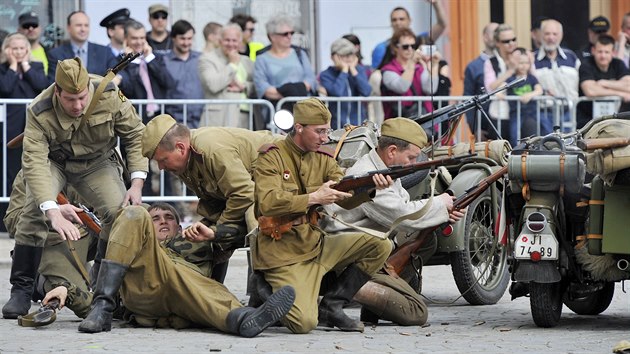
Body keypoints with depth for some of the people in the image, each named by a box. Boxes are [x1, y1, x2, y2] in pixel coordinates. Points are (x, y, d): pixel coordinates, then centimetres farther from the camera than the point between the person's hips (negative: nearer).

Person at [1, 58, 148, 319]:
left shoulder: (109, 96, -26)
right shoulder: (39, 112, -32)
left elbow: (135, 134, -12)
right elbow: (34, 162, -40)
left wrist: (137, 182, -21)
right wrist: (53, 212, -52)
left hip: (97, 163, 2)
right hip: (54, 162, -2)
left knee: (120, 212, -21)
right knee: (34, 211, -27)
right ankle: (21, 291, -16)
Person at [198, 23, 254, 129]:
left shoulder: (246, 61, 22)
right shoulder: (207, 59, 3)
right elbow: (213, 85, -13)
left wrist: (243, 86, -5)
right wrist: (233, 65, -4)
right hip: (222, 119, -6)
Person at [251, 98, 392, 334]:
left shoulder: (323, 160, 11)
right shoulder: (272, 157, -7)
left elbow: (347, 198, -1)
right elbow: (268, 203, -21)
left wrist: (370, 187, -22)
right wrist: (315, 198, -23)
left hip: (315, 244, 7)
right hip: (282, 254, -7)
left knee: (380, 245, -5)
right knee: (304, 323, -25)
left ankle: (331, 305, 1)